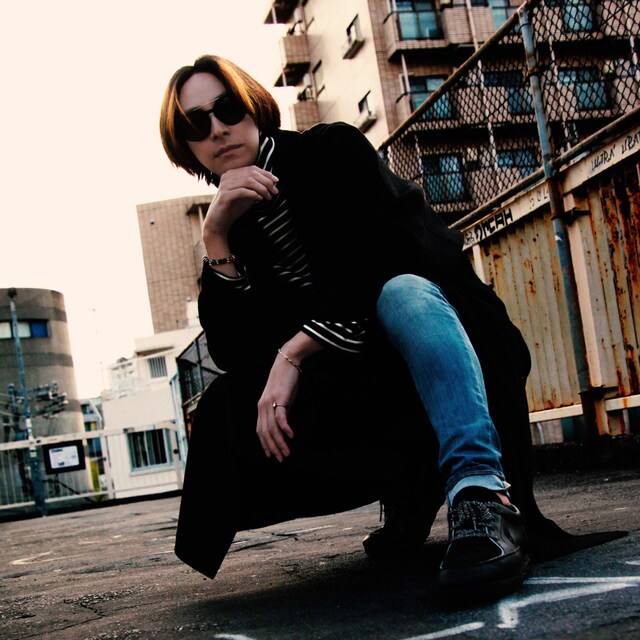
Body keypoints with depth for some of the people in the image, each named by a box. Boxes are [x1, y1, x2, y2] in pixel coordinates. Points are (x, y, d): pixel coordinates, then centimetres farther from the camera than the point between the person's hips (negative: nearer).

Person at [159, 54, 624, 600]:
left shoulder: (332, 151, -3)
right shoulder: (234, 235, 7)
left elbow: (383, 258, -19)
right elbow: (236, 355, -7)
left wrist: (293, 352, -25)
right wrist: (216, 239, -16)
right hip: (360, 387, 4)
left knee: (400, 290, -36)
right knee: (232, 407, -20)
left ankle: (482, 493, -47)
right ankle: (410, 490, -7)